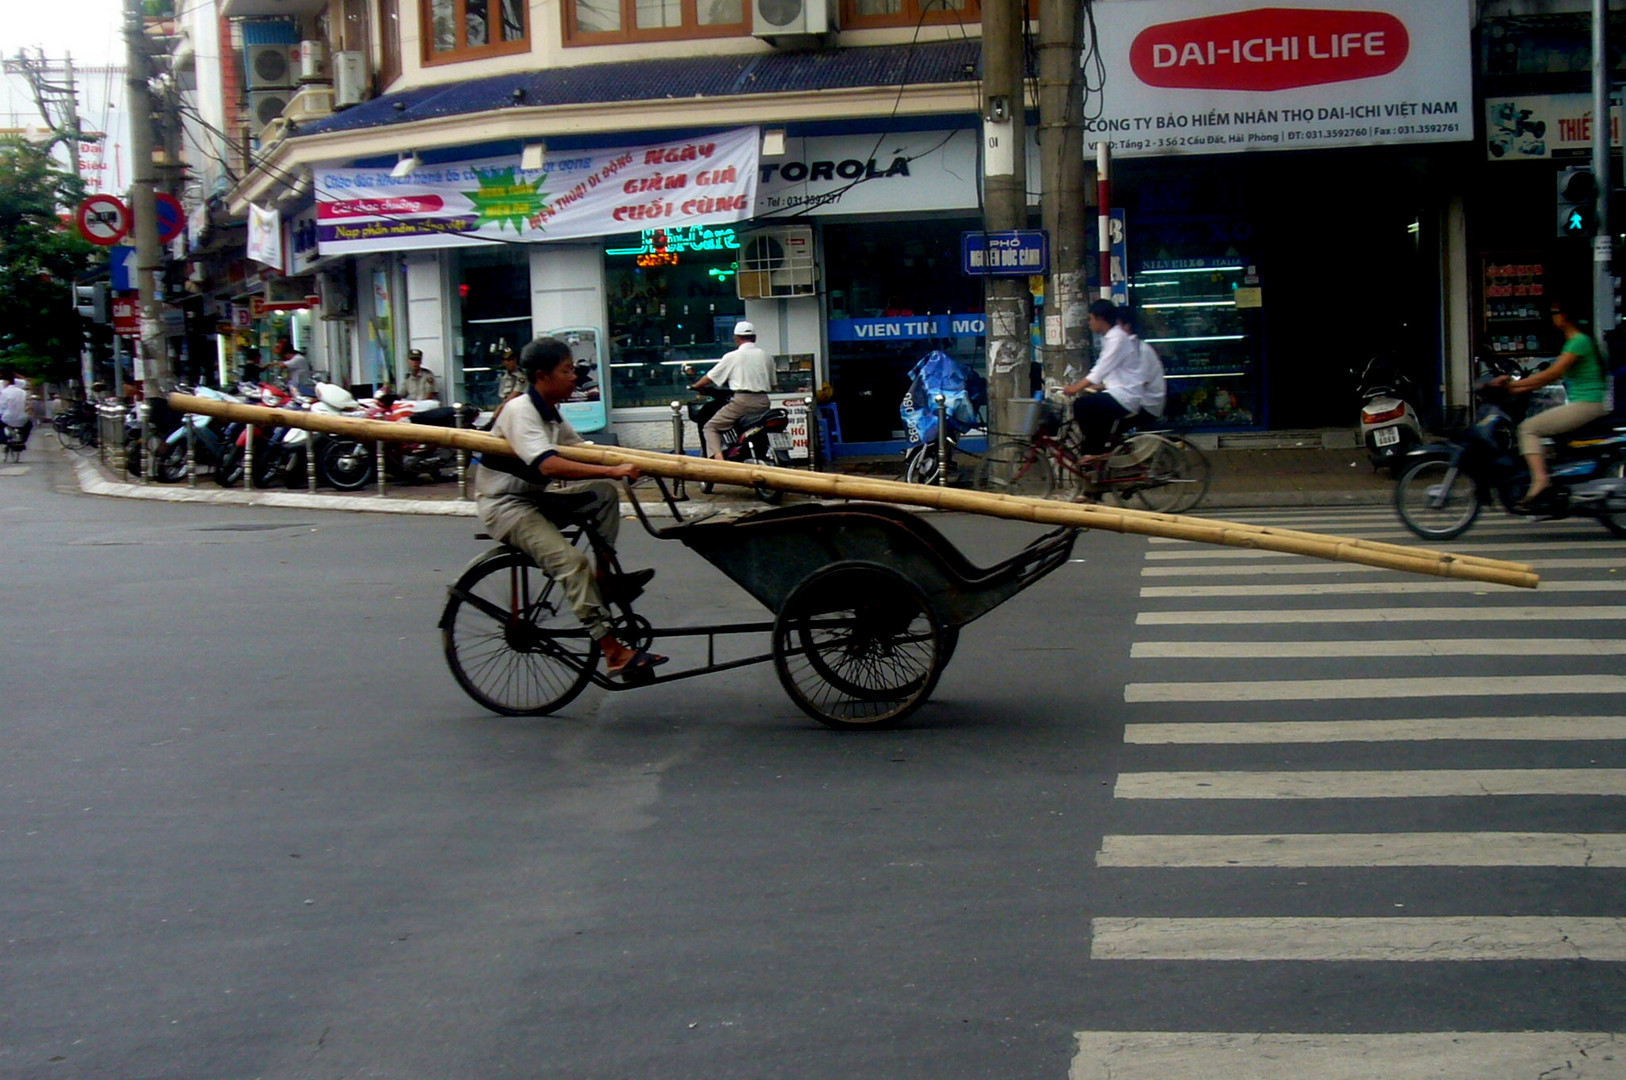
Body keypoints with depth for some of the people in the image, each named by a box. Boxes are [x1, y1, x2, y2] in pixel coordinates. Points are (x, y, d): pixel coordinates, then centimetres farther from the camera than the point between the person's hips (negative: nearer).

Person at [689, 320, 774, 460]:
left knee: (710, 427, 2)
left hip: (742, 400, -5)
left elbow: (710, 377, 8)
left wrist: (696, 386, 25)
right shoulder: (766, 357, 14)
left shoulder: (732, 356, 3)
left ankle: (717, 456, -23)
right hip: (763, 403, 5)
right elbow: (772, 384, 19)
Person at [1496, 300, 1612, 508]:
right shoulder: (1573, 342, 18)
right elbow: (1553, 376, 19)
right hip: (1581, 405, 10)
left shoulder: (1580, 341, -13)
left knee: (1528, 428, -15)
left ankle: (1540, 479, -29)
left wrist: (1514, 383, -20)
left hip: (1586, 405, -10)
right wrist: (1518, 389, 12)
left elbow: (1552, 374, -21)